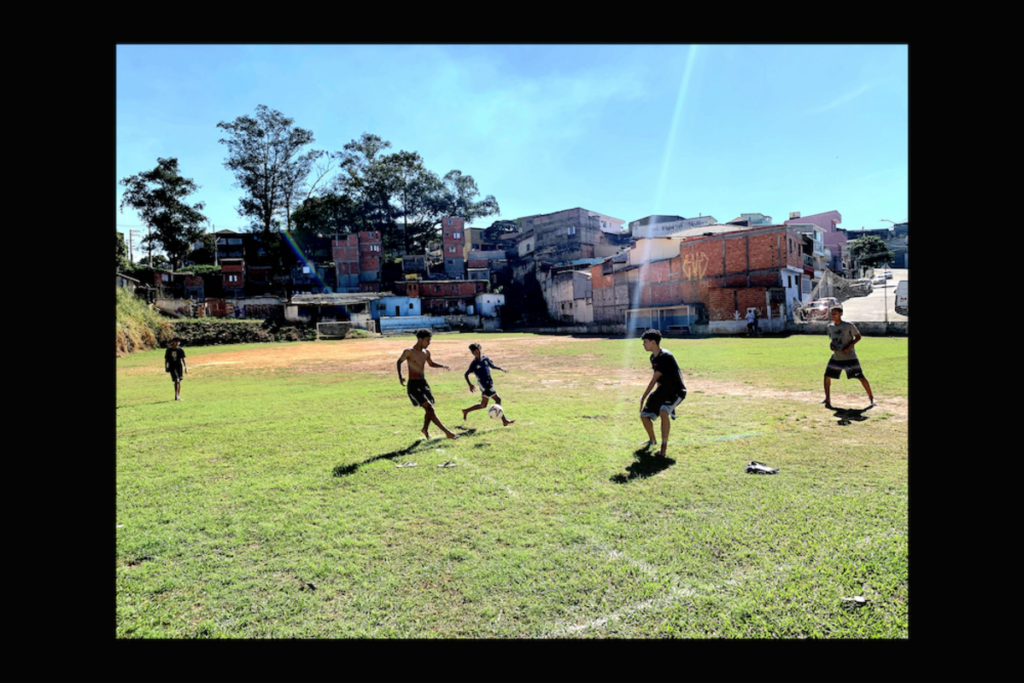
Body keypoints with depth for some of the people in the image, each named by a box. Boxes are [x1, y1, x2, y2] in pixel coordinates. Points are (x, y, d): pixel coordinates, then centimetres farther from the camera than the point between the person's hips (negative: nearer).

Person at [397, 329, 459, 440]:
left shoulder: (426, 352, 8)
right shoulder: (409, 352, -10)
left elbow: (431, 363, 26)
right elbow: (399, 362, 5)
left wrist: (443, 366, 9)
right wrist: (400, 376, -7)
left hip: (423, 383, 7)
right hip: (413, 385, -7)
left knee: (430, 409, 11)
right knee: (429, 408, -17)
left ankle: (425, 429, 38)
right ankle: (447, 432, -23)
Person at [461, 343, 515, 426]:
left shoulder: (485, 358, 7)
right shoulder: (474, 364, -10)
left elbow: (492, 366, 21)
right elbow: (466, 374, -5)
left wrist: (501, 369, 5)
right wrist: (470, 385, -16)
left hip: (489, 384, 8)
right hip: (484, 385, -8)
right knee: (498, 399, -7)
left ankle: (466, 411, 22)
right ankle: (504, 420, -1)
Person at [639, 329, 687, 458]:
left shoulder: (665, 357, -25)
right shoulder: (653, 357, 3)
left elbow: (654, 380, -24)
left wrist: (643, 398, -20)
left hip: (676, 391, -9)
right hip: (663, 389, 9)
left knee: (663, 412, -35)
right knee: (644, 415, 8)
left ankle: (664, 446, -22)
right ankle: (652, 440, 35)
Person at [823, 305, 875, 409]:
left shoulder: (849, 326, -13)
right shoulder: (830, 327, 1)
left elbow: (858, 337, -3)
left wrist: (849, 346, -16)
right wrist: (831, 344, -6)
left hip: (850, 357, -4)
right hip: (836, 357, 4)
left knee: (861, 377, -5)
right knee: (827, 376, 2)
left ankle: (871, 398, 10)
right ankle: (827, 399, 15)